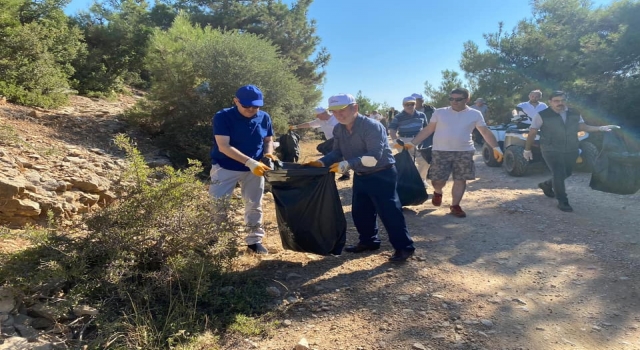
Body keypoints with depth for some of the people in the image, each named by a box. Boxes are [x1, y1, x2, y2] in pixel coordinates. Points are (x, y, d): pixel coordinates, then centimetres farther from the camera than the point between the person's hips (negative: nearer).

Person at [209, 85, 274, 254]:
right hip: (225, 167, -3)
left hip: (254, 168, 4)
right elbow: (223, 146, -25)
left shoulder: (264, 118, -4)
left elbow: (269, 140, 9)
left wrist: (269, 153, -16)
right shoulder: (223, 117, -17)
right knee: (215, 204, -2)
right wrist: (250, 162, -33)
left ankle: (254, 240, 26)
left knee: (254, 206, 12)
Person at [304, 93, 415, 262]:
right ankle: (368, 241, 34)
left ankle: (404, 247, 9)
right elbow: (337, 153, 7)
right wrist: (322, 162, -12)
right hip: (360, 176, 8)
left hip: (382, 175, -8)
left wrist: (347, 164, -37)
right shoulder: (338, 129, -1)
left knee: (389, 212, -5)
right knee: (360, 212, 15)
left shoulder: (372, 126, -25)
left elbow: (374, 157, -31)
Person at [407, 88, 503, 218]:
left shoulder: (475, 114, 4)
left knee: (460, 180, 3)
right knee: (438, 180, -3)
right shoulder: (439, 112, 3)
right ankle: (437, 192, 31)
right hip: (441, 151, -1)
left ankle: (455, 206, 17)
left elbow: (486, 132, 6)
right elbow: (427, 130, 5)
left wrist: (495, 147, -4)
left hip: (464, 152, 1)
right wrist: (412, 143, -1)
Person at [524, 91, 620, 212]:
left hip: (571, 150, 6)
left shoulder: (574, 114, 3)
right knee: (559, 175, -10)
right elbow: (532, 133, -6)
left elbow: (583, 127, 13)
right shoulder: (542, 115, -12)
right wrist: (527, 149, -2)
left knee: (566, 174, 17)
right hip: (551, 151, -6)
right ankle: (562, 202, 3)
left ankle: (546, 185, 42)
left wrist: (600, 128, -1)